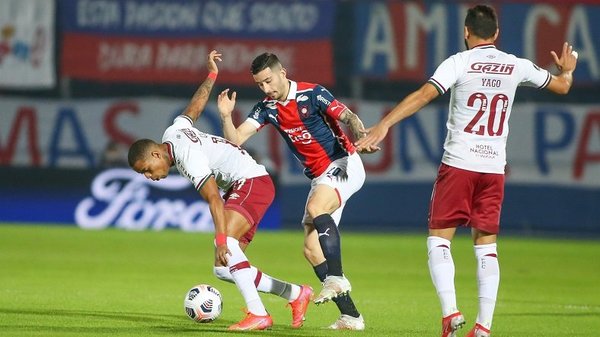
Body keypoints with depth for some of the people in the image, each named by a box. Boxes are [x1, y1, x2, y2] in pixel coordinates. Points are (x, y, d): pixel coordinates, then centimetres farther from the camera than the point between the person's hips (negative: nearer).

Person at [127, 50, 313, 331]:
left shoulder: (188, 156, -22)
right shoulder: (173, 133, 5)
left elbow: (214, 199, -31)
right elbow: (195, 106, 22)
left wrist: (222, 240, -39)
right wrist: (211, 75, 39)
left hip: (253, 182, -10)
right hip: (240, 189, 10)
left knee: (226, 244, -33)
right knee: (224, 269, 0)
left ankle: (258, 314, -41)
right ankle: (296, 294, 9)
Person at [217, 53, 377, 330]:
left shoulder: (312, 94, -11)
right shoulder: (266, 108, 5)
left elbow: (348, 117, -18)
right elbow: (236, 138, -1)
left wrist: (360, 136, -38)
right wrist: (226, 117, -20)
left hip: (343, 164, -7)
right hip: (319, 177, 7)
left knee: (316, 209, -35)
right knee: (311, 249, -2)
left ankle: (336, 277, -33)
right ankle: (350, 315, 0)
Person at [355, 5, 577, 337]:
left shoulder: (459, 63, -6)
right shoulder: (516, 66, 6)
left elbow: (423, 95, -18)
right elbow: (561, 86, 20)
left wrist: (384, 124, -23)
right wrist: (567, 69, 43)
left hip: (458, 164, -3)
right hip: (494, 168, 4)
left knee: (439, 240, 3)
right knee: (486, 245, 9)